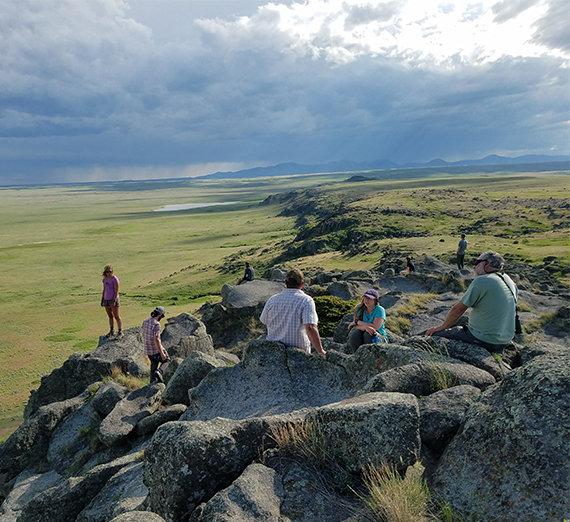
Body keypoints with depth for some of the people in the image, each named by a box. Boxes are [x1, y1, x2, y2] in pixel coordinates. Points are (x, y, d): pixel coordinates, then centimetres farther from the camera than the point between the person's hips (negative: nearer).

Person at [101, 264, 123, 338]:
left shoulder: (115, 279, -14)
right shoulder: (105, 279, 6)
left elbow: (117, 291, -15)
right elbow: (104, 290, 14)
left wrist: (114, 301, -19)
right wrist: (102, 300, 12)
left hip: (114, 299, -6)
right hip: (106, 300, 6)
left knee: (116, 316, -2)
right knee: (110, 316, 15)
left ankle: (120, 332, 4)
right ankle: (111, 331, 26)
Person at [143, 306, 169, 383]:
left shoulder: (145, 321, 1)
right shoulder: (156, 324, -24)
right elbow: (156, 340, -27)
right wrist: (162, 353, -22)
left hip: (148, 349, 7)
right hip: (156, 349, -7)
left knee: (154, 365, 20)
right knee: (166, 360, 16)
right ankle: (159, 372, -9)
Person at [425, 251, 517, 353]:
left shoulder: (481, 281, -16)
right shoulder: (509, 281, 8)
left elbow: (458, 309, -10)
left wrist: (442, 327, 3)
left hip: (484, 341, -9)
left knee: (435, 336, -4)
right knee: (458, 329, 29)